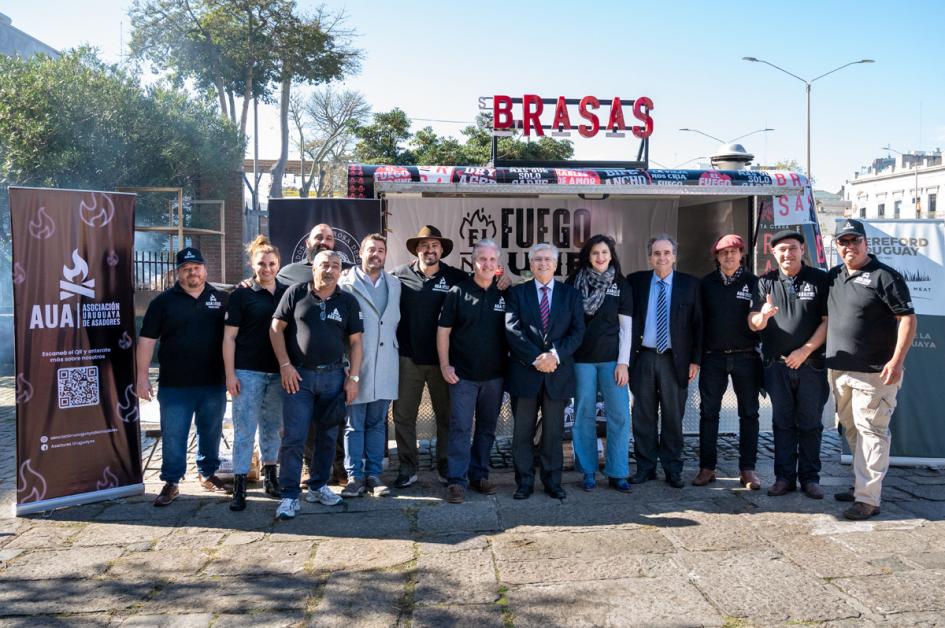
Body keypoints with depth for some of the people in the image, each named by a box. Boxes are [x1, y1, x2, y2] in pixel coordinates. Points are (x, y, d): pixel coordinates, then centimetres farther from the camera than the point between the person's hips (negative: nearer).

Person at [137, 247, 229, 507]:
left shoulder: (221, 299, 5)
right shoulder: (163, 301, 2)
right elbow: (147, 340, 0)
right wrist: (142, 376, -5)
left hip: (214, 383, 2)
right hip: (175, 385, -1)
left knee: (211, 432, 13)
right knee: (173, 435, 2)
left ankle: (208, 473, 30)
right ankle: (171, 482, 13)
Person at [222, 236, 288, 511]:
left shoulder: (287, 293, 7)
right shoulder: (241, 295, -1)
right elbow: (229, 337, -3)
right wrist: (230, 374, -9)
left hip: (279, 372, 3)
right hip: (248, 372, -3)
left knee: (273, 426, 14)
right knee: (244, 429, -2)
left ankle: (270, 477, 27)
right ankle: (239, 486, 3)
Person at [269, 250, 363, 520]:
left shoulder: (348, 301, 6)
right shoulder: (296, 293, 0)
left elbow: (355, 341, 7)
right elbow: (276, 329, 0)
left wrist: (353, 377, 0)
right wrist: (285, 365, -8)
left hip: (333, 376, 3)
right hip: (299, 376, -3)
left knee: (327, 436, 11)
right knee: (293, 437, -5)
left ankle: (318, 486, 26)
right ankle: (289, 495, 2)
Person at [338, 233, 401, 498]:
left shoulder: (394, 285, 13)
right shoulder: (346, 283, -3)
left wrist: (393, 351, 14)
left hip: (385, 366, 4)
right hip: (356, 365, -4)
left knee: (377, 424, 10)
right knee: (354, 424, 3)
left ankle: (373, 474, 16)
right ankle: (355, 476, 10)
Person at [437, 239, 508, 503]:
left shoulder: (504, 294, 4)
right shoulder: (458, 292, -3)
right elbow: (443, 331, -2)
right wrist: (445, 365, -8)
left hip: (494, 375, 3)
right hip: (463, 375, -3)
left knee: (487, 428, 12)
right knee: (460, 428, -3)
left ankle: (479, 475, 24)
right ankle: (457, 480, 4)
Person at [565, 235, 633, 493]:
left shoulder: (620, 284, 5)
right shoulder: (574, 281, 3)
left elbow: (626, 326, 3)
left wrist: (623, 362, -3)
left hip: (612, 358, 1)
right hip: (581, 358, 0)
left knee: (619, 415, -3)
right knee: (584, 415, 4)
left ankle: (617, 473, 8)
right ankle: (588, 472, 15)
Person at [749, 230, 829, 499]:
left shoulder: (819, 280, 1)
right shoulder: (766, 282, 6)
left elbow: (828, 321, -4)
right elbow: (753, 324, 1)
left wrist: (805, 350, -12)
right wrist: (762, 315, -22)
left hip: (810, 364, -2)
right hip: (777, 365, 2)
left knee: (810, 423, 5)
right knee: (783, 423, 8)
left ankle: (810, 477, 14)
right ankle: (784, 477, 14)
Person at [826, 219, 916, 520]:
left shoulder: (885, 276, -8)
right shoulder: (833, 277, 12)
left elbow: (907, 318, -11)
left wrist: (897, 360, -19)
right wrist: (825, 356, 14)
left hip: (873, 373, -7)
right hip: (839, 371, 7)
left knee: (870, 432, -5)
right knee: (852, 430, 16)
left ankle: (868, 498, -2)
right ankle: (861, 483, 29)